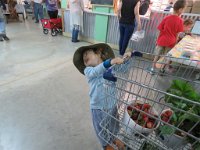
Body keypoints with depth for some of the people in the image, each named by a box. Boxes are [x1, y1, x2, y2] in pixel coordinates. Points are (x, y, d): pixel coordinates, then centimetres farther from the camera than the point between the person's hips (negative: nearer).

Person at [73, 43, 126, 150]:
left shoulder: (111, 66, -4)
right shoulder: (88, 70, -13)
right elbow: (96, 71, -33)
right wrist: (110, 62, -49)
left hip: (112, 104, 3)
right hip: (98, 108, -2)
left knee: (114, 125, 28)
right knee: (102, 129, 21)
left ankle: (113, 138, 62)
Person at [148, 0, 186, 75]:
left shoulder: (167, 18, -9)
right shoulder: (180, 21, -9)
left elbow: (160, 30, -5)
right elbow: (177, 34, -4)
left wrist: (158, 39, 8)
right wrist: (175, 43, 9)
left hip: (162, 40, 0)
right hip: (171, 42, 0)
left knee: (157, 55, 11)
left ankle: (153, 69, 14)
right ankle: (162, 68, 27)